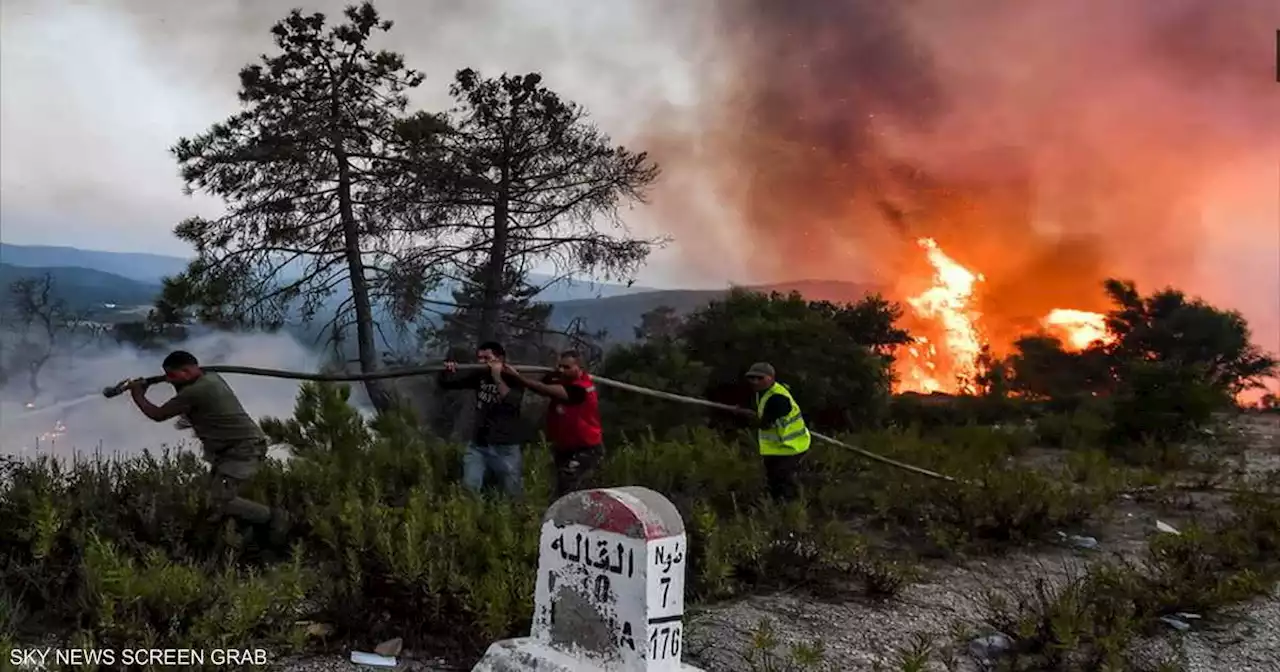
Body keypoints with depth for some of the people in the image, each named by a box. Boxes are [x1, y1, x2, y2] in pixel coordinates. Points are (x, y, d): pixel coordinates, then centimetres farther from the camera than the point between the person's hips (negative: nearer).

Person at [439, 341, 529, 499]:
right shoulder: (480, 377, 5)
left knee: (514, 494, 7)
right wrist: (448, 372, -11)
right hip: (478, 445, 4)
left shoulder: (513, 380, -8)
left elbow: (512, 403, -28)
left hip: (505, 447, -4)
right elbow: (446, 384, 11)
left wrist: (497, 378, -25)